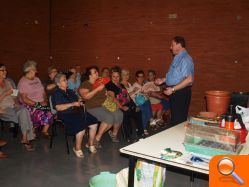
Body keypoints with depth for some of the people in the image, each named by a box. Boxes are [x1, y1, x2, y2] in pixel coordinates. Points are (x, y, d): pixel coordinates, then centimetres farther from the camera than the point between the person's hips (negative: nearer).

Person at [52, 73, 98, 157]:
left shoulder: (70, 91, 24)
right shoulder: (56, 94, 1)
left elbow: (77, 100, 33)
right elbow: (58, 107, -13)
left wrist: (79, 102, 8)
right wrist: (72, 104, -17)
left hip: (77, 112, 7)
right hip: (66, 115, -7)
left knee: (94, 122, -13)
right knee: (81, 126, -31)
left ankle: (90, 144, 3)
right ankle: (77, 148, -12)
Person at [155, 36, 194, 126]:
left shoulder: (185, 59, -18)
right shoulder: (177, 58, 14)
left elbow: (189, 79, -27)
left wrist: (173, 89, -24)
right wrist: (163, 80, 16)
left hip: (181, 93, -10)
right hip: (174, 92, 10)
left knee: (179, 120, -2)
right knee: (174, 118, 18)